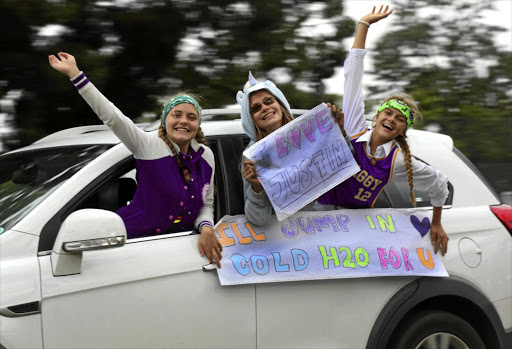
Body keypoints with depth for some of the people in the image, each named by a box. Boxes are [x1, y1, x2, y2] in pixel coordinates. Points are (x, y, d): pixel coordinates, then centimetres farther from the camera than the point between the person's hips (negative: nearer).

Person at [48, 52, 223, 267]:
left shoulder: (206, 156, 3)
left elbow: (206, 204, 9)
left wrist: (206, 228, -13)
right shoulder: (150, 146, -10)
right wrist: (74, 74, -24)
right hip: (130, 239, -4)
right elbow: (112, 116, -19)